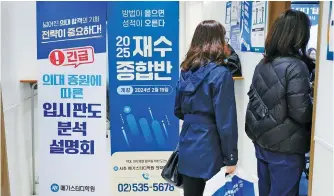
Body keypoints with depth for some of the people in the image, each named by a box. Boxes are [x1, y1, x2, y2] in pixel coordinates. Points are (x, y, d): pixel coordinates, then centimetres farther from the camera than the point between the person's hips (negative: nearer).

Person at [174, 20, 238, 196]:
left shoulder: (186, 70, 7)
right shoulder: (220, 73, -13)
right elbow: (226, 121, -14)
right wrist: (231, 157, -7)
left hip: (187, 146, 7)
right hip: (208, 147, -6)